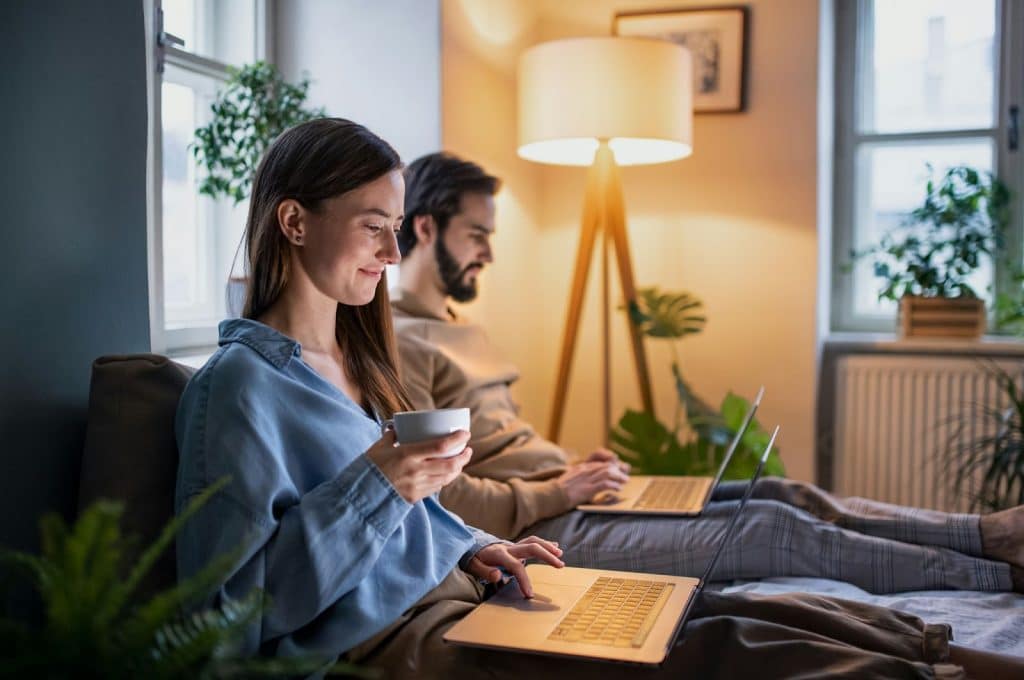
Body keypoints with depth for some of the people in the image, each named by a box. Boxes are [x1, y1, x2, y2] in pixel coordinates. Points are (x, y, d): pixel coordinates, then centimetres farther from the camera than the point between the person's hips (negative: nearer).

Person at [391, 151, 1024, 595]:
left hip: (563, 499, 10)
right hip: (541, 530, -10)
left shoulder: (460, 330, 19)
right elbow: (437, 497, -21)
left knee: (781, 493, 0)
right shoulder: (400, 343, -14)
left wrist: (570, 467, 7)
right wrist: (560, 490, -15)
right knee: (770, 528, -15)